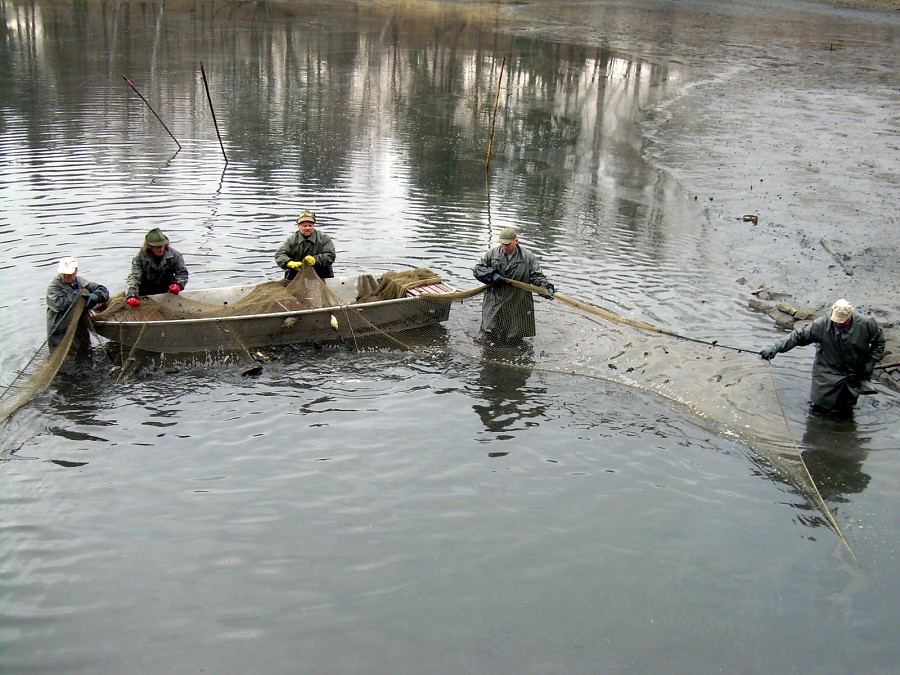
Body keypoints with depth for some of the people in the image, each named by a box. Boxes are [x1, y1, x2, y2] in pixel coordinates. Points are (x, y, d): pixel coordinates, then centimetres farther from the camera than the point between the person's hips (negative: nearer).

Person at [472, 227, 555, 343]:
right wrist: (492, 275, -11)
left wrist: (546, 287, -20)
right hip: (494, 303, 1)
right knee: (490, 334, 0)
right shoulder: (492, 253, 2)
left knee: (514, 340, 5)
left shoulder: (528, 257, -1)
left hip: (517, 304, -1)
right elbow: (477, 270, 7)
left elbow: (536, 276, -1)